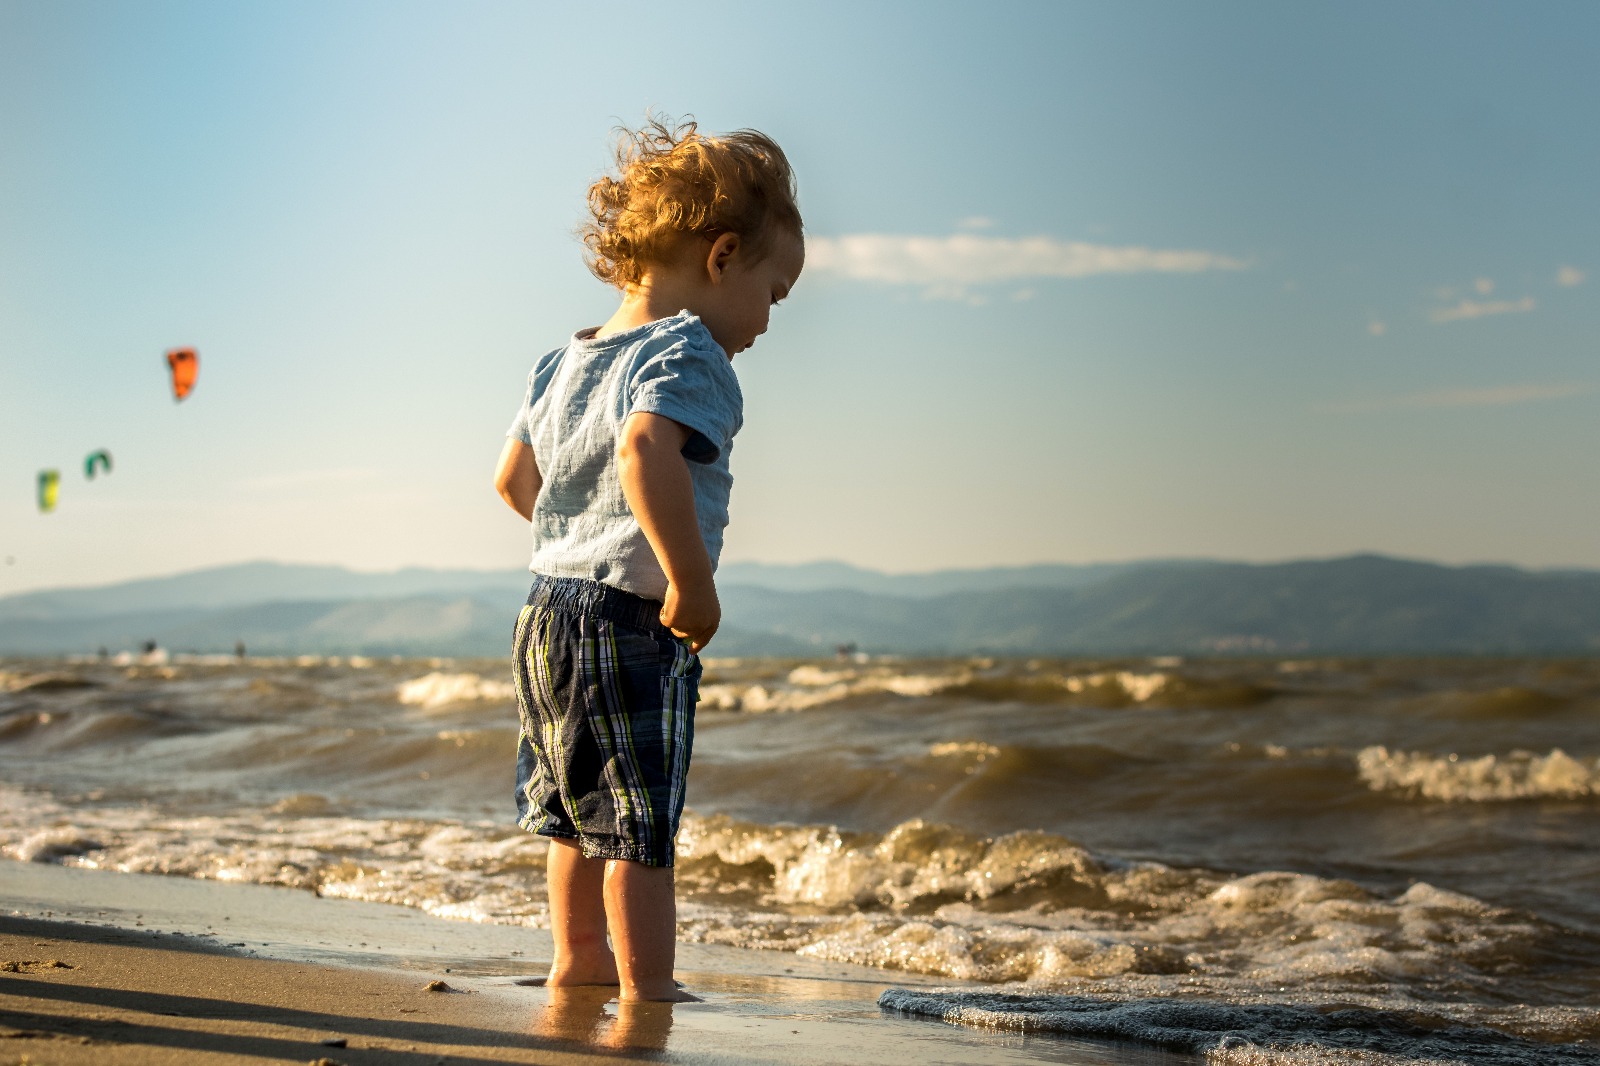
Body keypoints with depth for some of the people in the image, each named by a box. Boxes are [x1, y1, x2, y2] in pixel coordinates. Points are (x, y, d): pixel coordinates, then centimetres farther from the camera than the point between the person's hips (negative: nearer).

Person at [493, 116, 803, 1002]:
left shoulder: (564, 362, 14)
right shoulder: (686, 353, -15)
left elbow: (512, 479, 22)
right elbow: (645, 453, -35)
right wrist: (691, 580, -30)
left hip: (548, 611, 9)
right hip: (628, 624, -9)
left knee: (578, 811, 21)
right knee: (639, 824, -1)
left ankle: (579, 958, 35)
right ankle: (647, 988, 7)